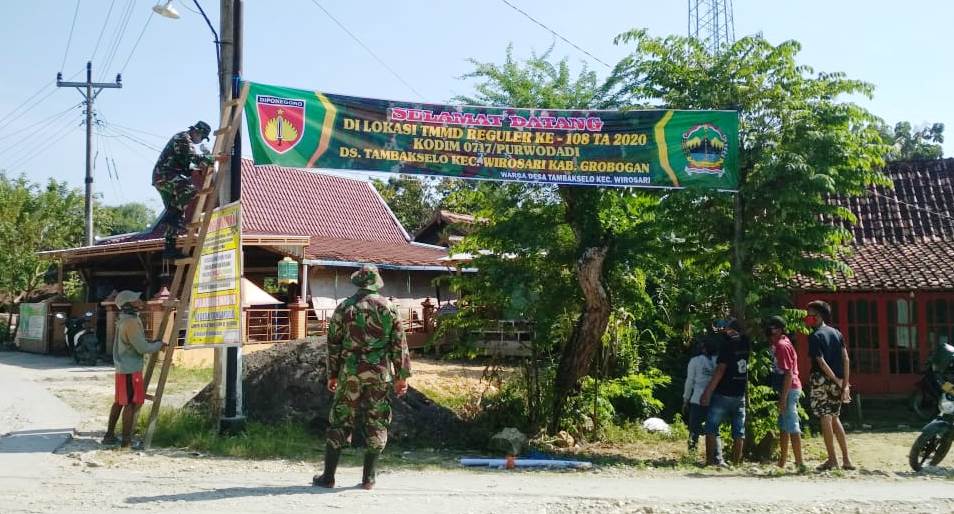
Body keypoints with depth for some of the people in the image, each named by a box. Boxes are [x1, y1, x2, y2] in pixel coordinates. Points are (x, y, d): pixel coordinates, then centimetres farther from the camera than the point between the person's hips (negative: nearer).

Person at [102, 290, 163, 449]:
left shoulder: (123, 320, 12)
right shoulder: (131, 322, -19)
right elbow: (143, 348, -20)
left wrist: (153, 344, 15)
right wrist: (159, 344, -4)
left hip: (123, 367, 10)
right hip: (130, 369, -10)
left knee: (119, 402, 15)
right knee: (132, 403, -4)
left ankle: (109, 435, 21)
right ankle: (126, 440, -1)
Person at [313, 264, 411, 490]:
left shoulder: (344, 308, 1)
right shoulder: (388, 308, 2)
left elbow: (334, 343, 3)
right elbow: (399, 344, 1)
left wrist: (332, 375, 11)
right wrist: (402, 376, 7)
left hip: (350, 373, 0)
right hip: (380, 374, 0)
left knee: (340, 422, 7)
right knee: (376, 425, 8)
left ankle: (328, 476, 9)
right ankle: (368, 478, 9)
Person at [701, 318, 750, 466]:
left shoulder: (729, 343, -12)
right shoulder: (746, 343, 5)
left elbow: (720, 370, -18)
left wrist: (707, 392, -17)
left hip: (723, 394, -6)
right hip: (740, 395, 6)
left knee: (712, 427, 0)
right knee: (739, 431, 9)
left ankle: (713, 459, -8)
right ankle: (736, 462, 9)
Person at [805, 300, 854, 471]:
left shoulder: (815, 336, -9)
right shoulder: (836, 333, 11)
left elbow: (821, 362, -18)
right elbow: (845, 359, 4)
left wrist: (837, 380, -13)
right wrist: (845, 384, 2)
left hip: (822, 381, -7)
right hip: (837, 383, 7)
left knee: (825, 419, -1)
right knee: (834, 418, 15)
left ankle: (832, 459, 1)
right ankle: (846, 459, 13)